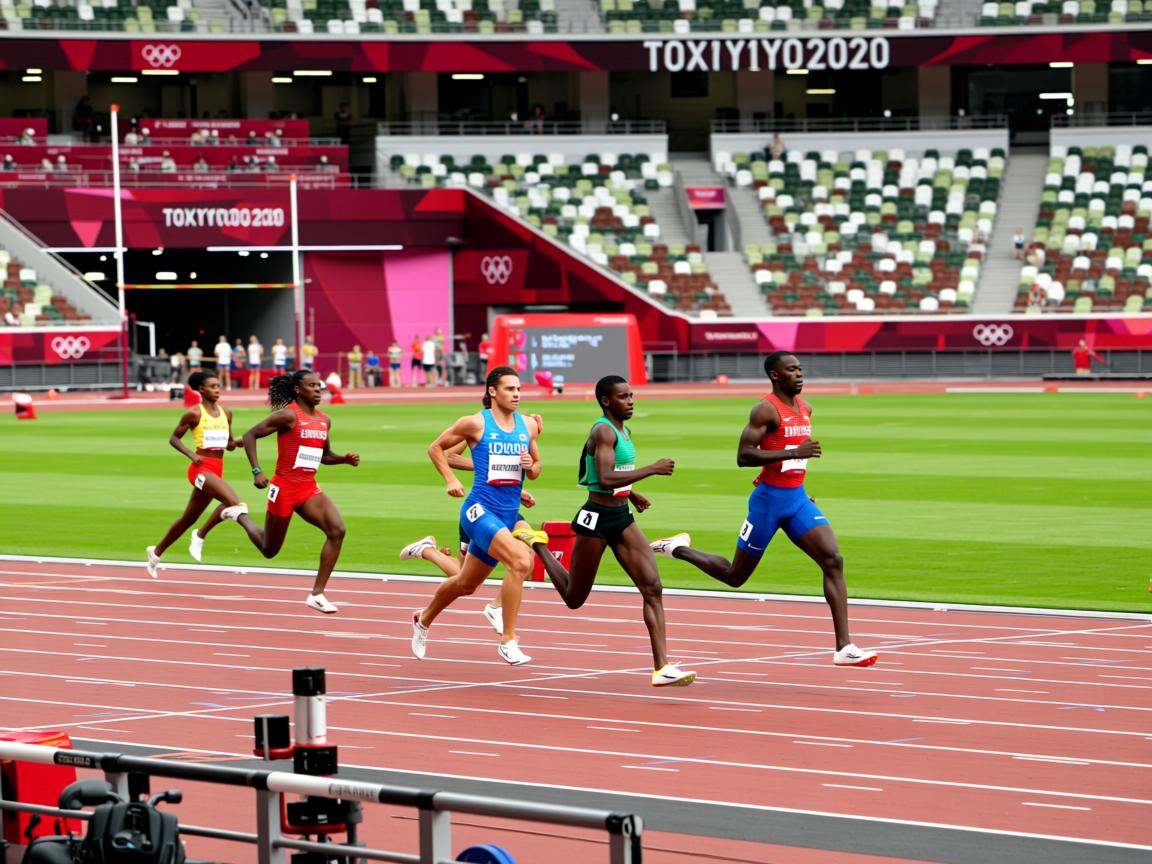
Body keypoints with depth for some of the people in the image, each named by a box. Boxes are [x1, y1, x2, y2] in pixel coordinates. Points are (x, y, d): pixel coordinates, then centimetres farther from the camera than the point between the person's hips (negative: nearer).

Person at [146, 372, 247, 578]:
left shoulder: (226, 413, 12)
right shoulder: (194, 413, -5)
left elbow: (229, 445, 18)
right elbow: (174, 438, 1)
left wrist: (237, 441, -5)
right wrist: (191, 454, -13)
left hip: (217, 470, 7)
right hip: (201, 467, -7)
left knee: (189, 518, 15)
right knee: (232, 502, -30)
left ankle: (156, 552, 29)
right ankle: (201, 535, -17)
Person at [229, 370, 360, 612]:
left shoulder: (324, 421, 9)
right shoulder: (288, 415, -13)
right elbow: (250, 435, -12)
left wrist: (345, 459, 2)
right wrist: (257, 471, -20)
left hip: (309, 489, 6)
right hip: (284, 488, -6)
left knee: (337, 530, -18)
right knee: (269, 550, 8)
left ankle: (317, 595, -13)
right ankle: (241, 518, 42)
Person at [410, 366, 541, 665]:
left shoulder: (528, 425, 7)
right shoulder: (476, 423, -7)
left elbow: (535, 470, 18)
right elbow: (436, 448, 5)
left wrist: (531, 466, -5)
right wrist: (450, 480, -6)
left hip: (508, 514, 7)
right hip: (480, 510, -7)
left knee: (466, 584, 21)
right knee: (521, 560, -29)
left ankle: (424, 620, 49)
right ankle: (508, 641, -23)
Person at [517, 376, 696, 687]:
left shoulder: (624, 430, 12)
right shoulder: (603, 432, -17)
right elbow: (605, 480, -30)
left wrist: (630, 493, 12)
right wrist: (652, 470, -27)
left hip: (622, 517, 8)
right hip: (597, 518, -8)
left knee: (653, 588, -7)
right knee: (574, 599, 8)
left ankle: (662, 668, -11)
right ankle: (536, 545, 33)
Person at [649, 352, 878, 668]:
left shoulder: (805, 408, 11)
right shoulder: (766, 410, -14)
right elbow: (743, 456, -22)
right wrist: (793, 453, -27)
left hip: (798, 499, 6)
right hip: (769, 499, -6)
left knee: (833, 561, -12)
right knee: (735, 576, 5)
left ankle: (844, 648, -14)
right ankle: (679, 549, 32)